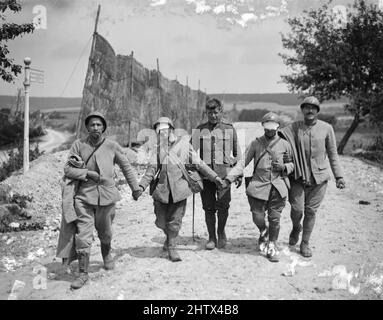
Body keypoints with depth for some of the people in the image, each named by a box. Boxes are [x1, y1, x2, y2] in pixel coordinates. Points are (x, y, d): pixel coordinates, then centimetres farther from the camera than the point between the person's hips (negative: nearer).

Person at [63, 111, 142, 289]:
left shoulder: (112, 146, 1)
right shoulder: (79, 145, 0)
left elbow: (126, 167, 12)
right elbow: (67, 169, 0)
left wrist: (135, 187, 17)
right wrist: (88, 173, -13)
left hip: (107, 195, 1)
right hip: (84, 196, -1)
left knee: (105, 232, 16)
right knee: (83, 236, -6)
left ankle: (107, 256, 45)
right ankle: (83, 274, 3)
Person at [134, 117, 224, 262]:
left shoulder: (183, 144, 5)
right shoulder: (158, 149, 11)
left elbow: (198, 164, 7)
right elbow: (151, 169, 4)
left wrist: (214, 176, 2)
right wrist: (141, 186, -9)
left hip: (179, 188, -2)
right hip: (162, 189, 2)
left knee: (175, 220, -1)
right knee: (161, 221, 6)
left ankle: (171, 246, 17)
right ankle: (169, 238, 36)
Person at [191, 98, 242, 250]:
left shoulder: (229, 129, 7)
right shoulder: (200, 130, 8)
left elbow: (237, 153, 13)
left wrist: (239, 174, 12)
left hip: (224, 173, -1)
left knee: (223, 205, -10)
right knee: (208, 207, 4)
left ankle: (221, 232, 16)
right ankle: (211, 237, 19)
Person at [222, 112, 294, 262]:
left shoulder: (284, 144, 6)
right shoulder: (256, 144, 2)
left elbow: (293, 164, 16)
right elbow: (242, 162, -2)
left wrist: (284, 167, -7)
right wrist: (228, 178, -13)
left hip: (278, 187, 1)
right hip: (259, 186, 0)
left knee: (275, 219, 2)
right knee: (258, 218, -1)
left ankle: (272, 246, 22)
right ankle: (263, 233, 34)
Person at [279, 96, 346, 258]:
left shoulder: (326, 128, 1)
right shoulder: (294, 128, 2)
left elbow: (333, 154, 6)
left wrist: (339, 176, 5)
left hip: (319, 178, 0)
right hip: (298, 177, 0)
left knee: (311, 211, 5)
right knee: (297, 209, -5)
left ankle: (305, 243, 21)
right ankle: (296, 228, 30)